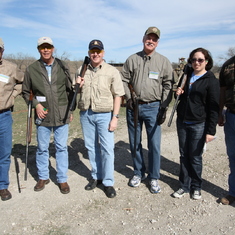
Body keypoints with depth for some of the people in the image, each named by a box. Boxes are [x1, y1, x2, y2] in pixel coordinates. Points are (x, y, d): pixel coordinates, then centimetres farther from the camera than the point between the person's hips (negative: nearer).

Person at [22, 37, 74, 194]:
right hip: (43, 116, 0)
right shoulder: (31, 69, 1)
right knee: (42, 148, 12)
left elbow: (70, 90, 9)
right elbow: (26, 92, 9)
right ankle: (43, 177, 31)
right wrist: (36, 104, -6)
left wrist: (70, 110, 7)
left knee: (62, 147, 7)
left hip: (62, 115, 0)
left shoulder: (62, 67, 4)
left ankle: (62, 179, 21)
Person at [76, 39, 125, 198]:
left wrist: (115, 117, -12)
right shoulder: (82, 70, 9)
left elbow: (118, 96, -6)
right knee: (91, 147, 12)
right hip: (86, 114, 4)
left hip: (104, 115, -4)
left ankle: (108, 182, 11)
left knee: (107, 148, -2)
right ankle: (96, 176, 29)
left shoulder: (112, 71, -3)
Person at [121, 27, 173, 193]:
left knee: (154, 144, 0)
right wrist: (129, 98, -2)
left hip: (153, 108, -2)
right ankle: (139, 173, 30)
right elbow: (124, 80, 11)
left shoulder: (164, 61, 3)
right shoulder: (132, 59, 7)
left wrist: (164, 107, -5)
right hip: (133, 106, 2)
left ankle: (154, 177, 18)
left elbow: (168, 85, 2)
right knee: (134, 143, 11)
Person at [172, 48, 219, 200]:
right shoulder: (186, 75, 10)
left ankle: (196, 187, 25)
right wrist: (178, 93, 0)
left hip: (199, 125, -5)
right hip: (182, 122, 5)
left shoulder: (211, 80, -6)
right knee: (184, 156, 11)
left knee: (195, 157, 5)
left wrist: (211, 131, -13)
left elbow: (214, 108, -8)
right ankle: (184, 185, 24)